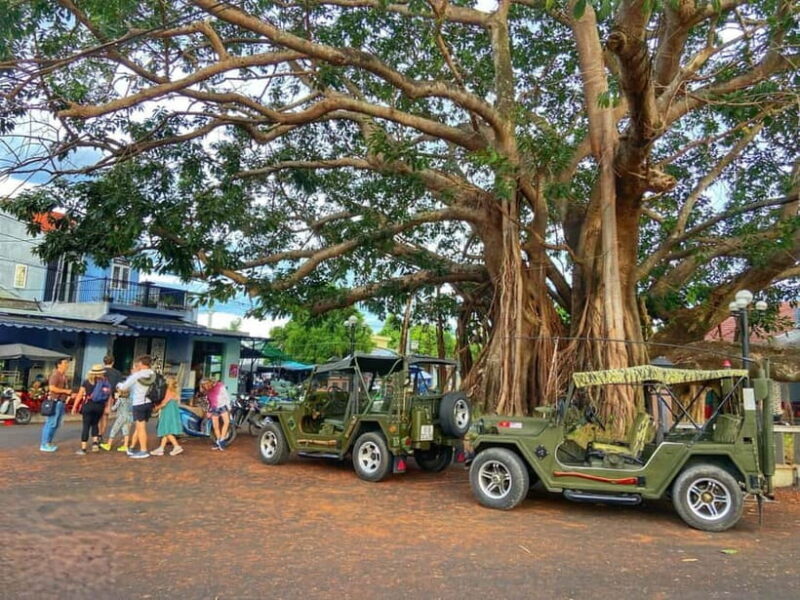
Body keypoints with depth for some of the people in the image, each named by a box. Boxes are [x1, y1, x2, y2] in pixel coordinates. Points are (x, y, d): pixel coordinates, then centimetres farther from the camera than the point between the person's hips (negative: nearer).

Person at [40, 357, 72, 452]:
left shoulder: (64, 375, 18)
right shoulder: (55, 374, -12)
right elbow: (52, 388, -22)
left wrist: (69, 393, 11)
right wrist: (65, 391, -18)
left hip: (61, 402, 10)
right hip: (55, 402, -10)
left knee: (56, 424, 13)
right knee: (51, 423, -7)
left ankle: (48, 443, 20)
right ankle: (44, 445, -2)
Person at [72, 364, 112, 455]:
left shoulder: (86, 382, -1)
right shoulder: (105, 382, 1)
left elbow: (80, 395, -1)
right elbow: (108, 396, -3)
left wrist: (75, 407, 6)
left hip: (88, 405, -2)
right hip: (100, 406, 2)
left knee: (86, 426, 2)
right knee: (95, 424, 21)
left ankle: (83, 449, 2)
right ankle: (95, 442, 8)